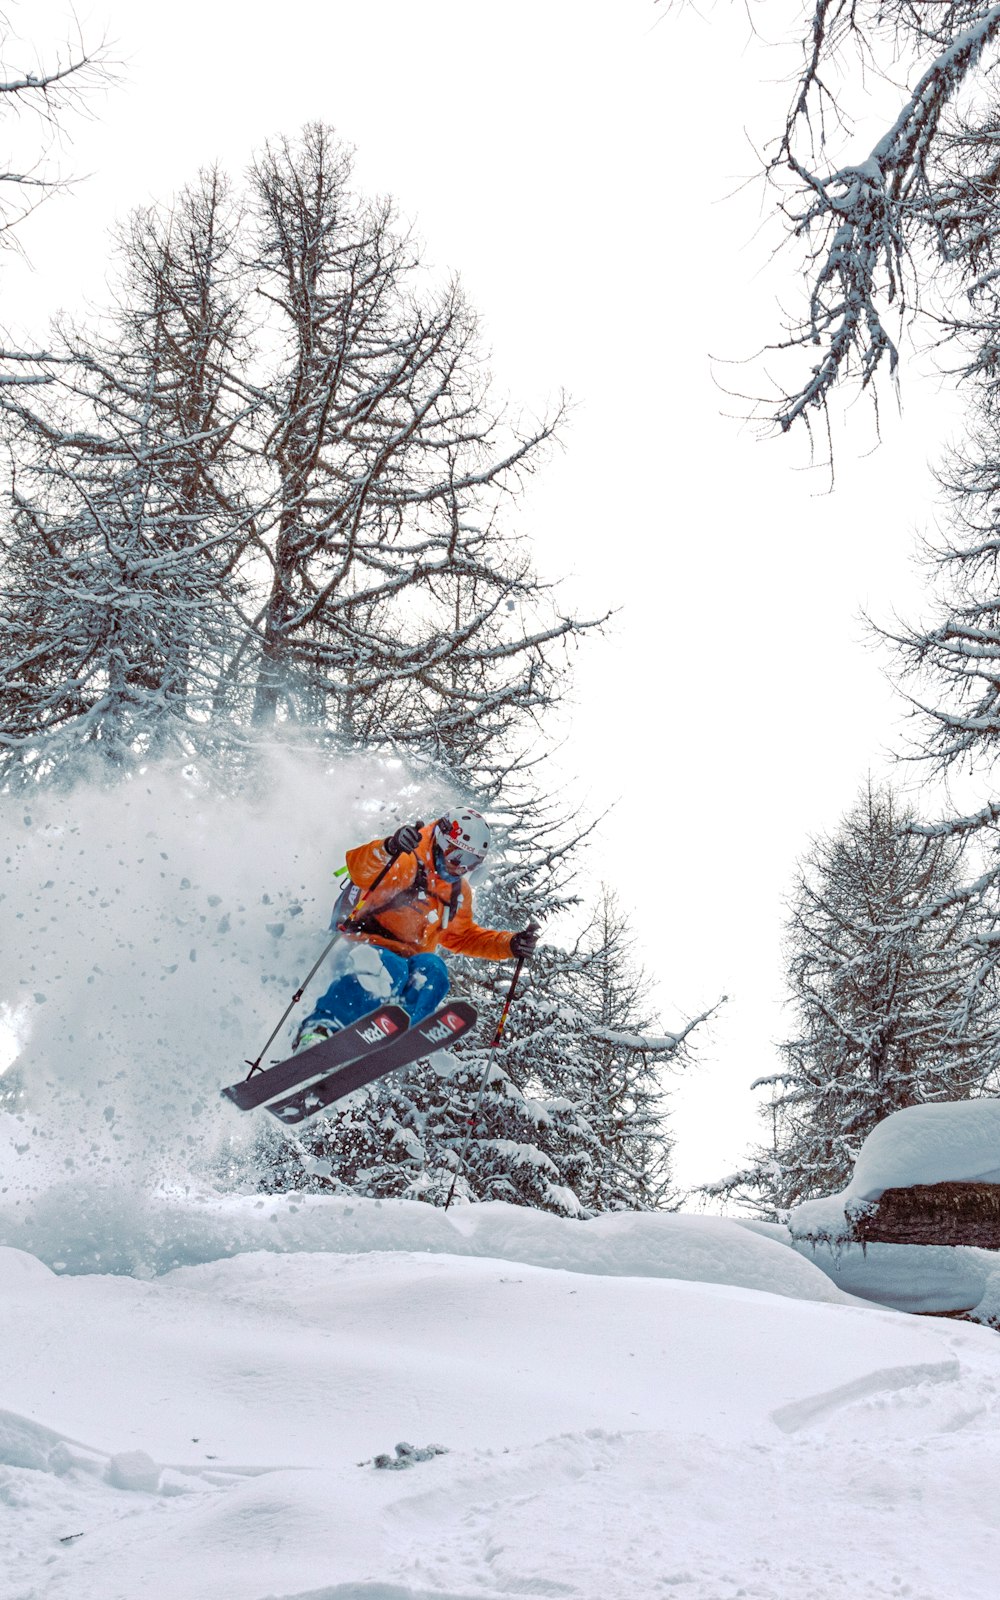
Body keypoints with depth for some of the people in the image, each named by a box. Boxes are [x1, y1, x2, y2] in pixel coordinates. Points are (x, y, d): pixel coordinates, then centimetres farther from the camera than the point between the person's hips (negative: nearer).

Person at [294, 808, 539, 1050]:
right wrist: (389, 848, -48)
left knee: (432, 969, -30)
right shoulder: (408, 862, -6)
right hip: (367, 948, -6)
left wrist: (510, 944, 17)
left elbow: (462, 937, 31)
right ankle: (319, 1029, -42)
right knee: (385, 970, -41)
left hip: (410, 963, 6)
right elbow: (361, 871, -25)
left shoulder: (459, 893, 19)